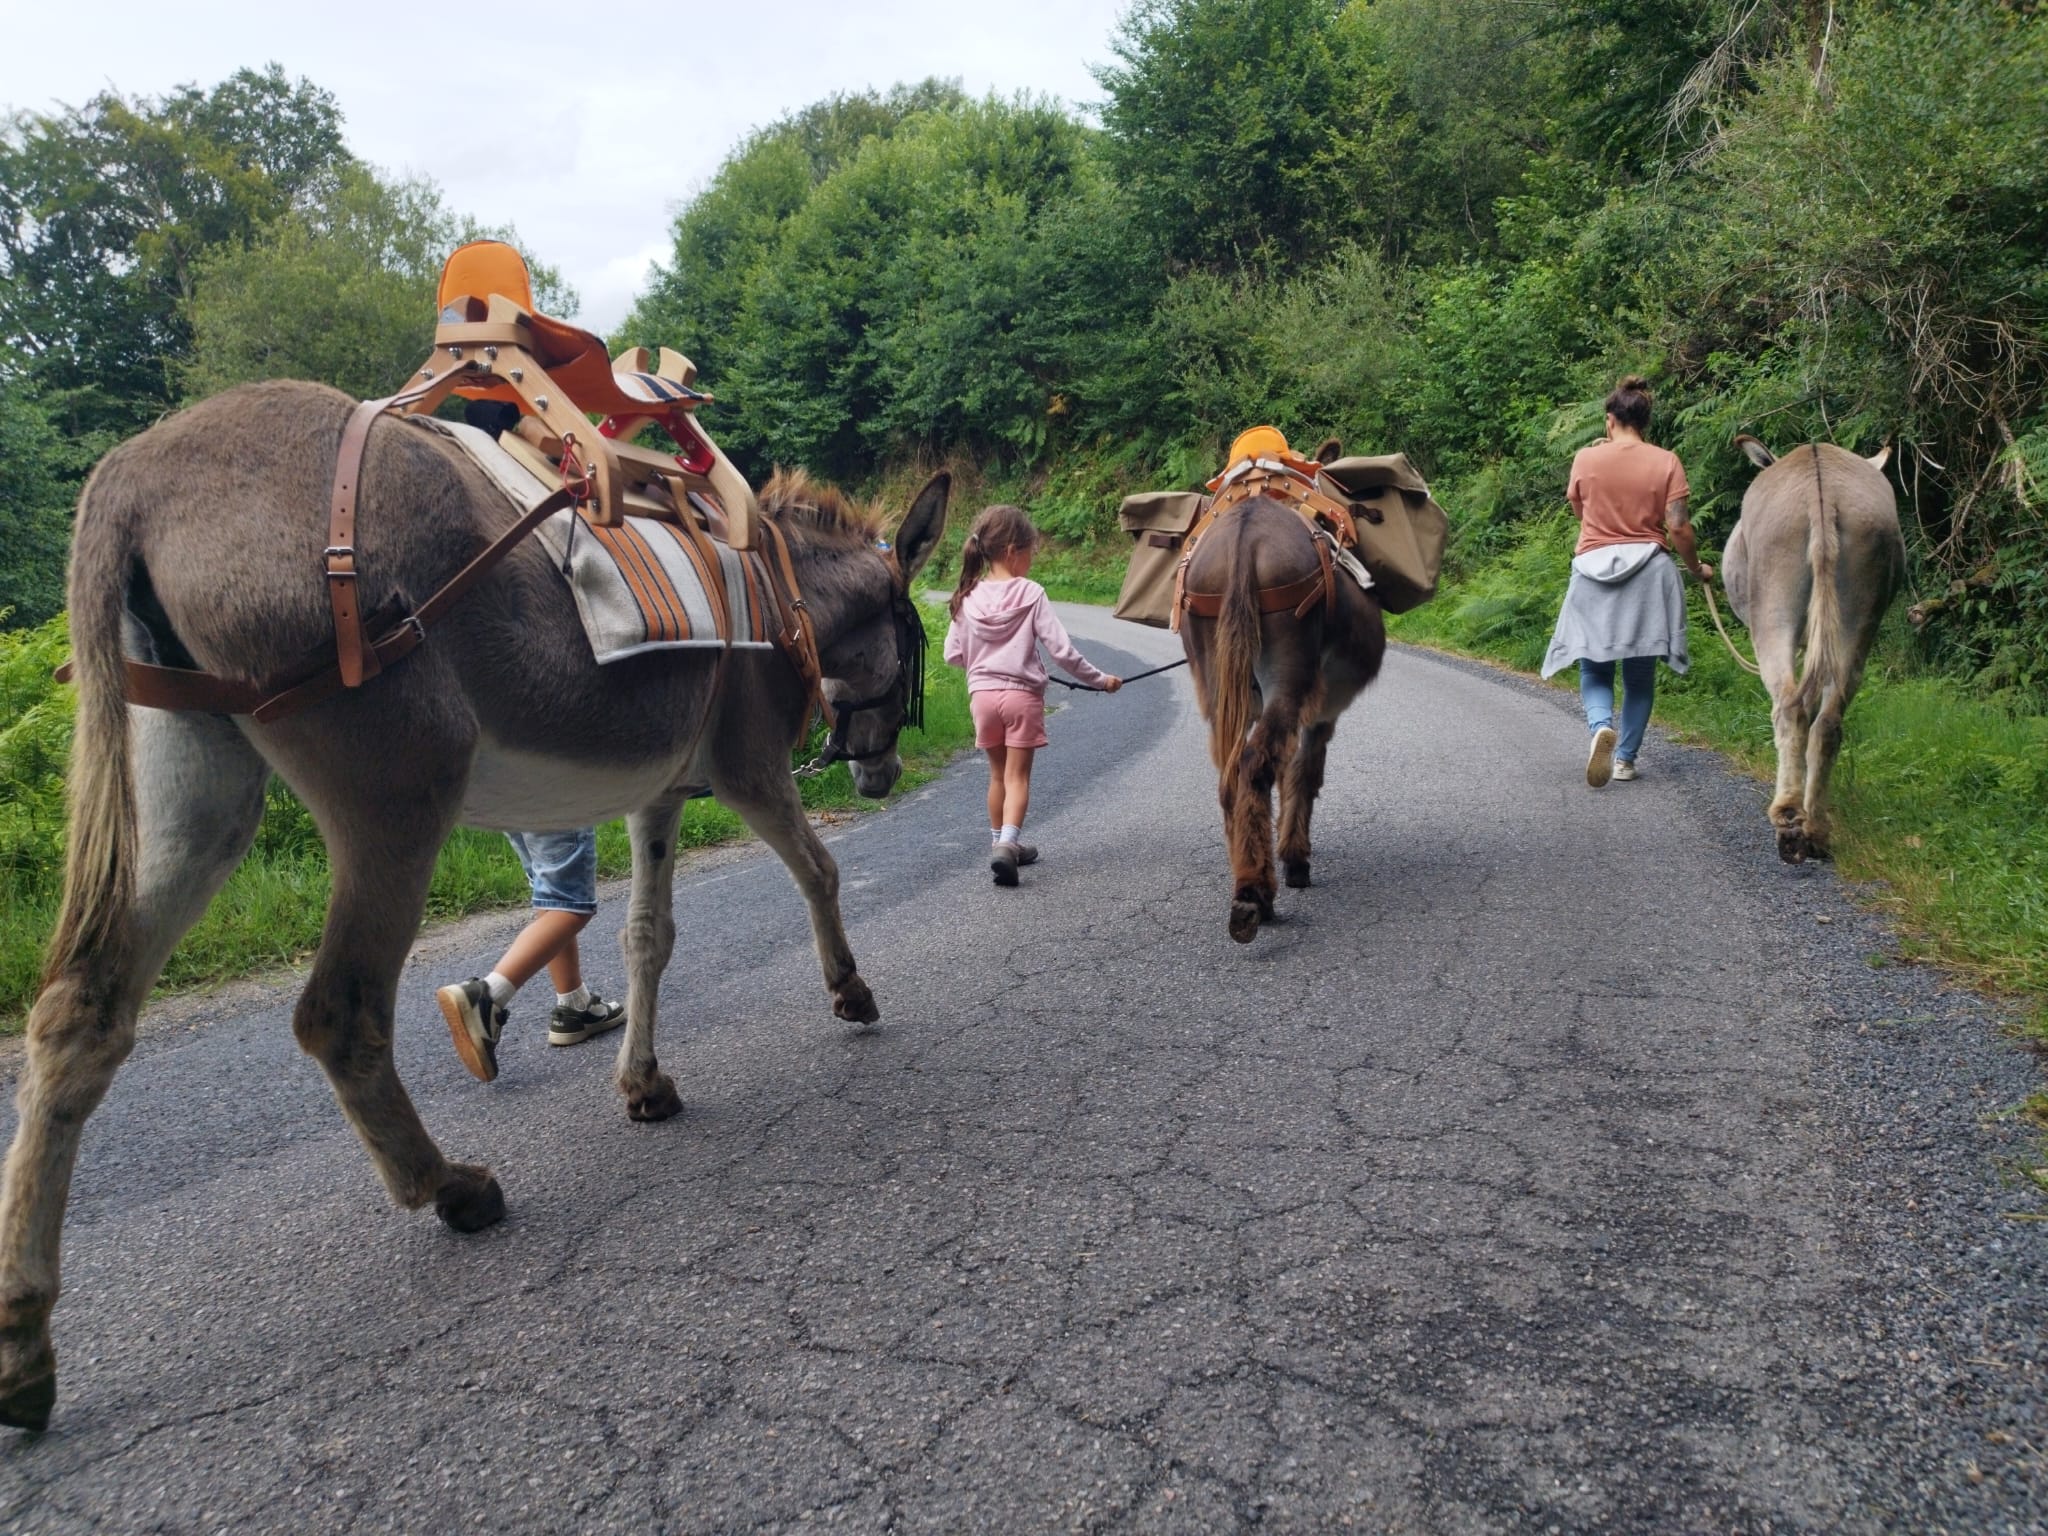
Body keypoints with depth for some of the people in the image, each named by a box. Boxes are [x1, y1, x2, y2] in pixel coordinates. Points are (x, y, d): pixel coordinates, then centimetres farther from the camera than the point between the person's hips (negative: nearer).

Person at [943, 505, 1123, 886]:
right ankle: (1007, 844, -15)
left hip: (982, 694, 4)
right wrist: (1099, 680, -1)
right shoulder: (1031, 594, -11)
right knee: (1018, 775, 0)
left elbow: (953, 654, 2)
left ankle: (1001, 843, 27)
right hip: (1022, 694, -3)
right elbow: (1061, 650, -12)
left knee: (998, 774, 17)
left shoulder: (968, 598, -1)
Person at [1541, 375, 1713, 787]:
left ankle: (1602, 727, -23)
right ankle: (1625, 758, 13)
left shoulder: (1586, 459, -1)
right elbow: (1678, 527, -5)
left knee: (1595, 668, 7)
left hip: (1595, 571, 0)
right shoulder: (1666, 462, -2)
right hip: (1648, 573, 1)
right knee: (1640, 673, 12)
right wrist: (1697, 567, 11)